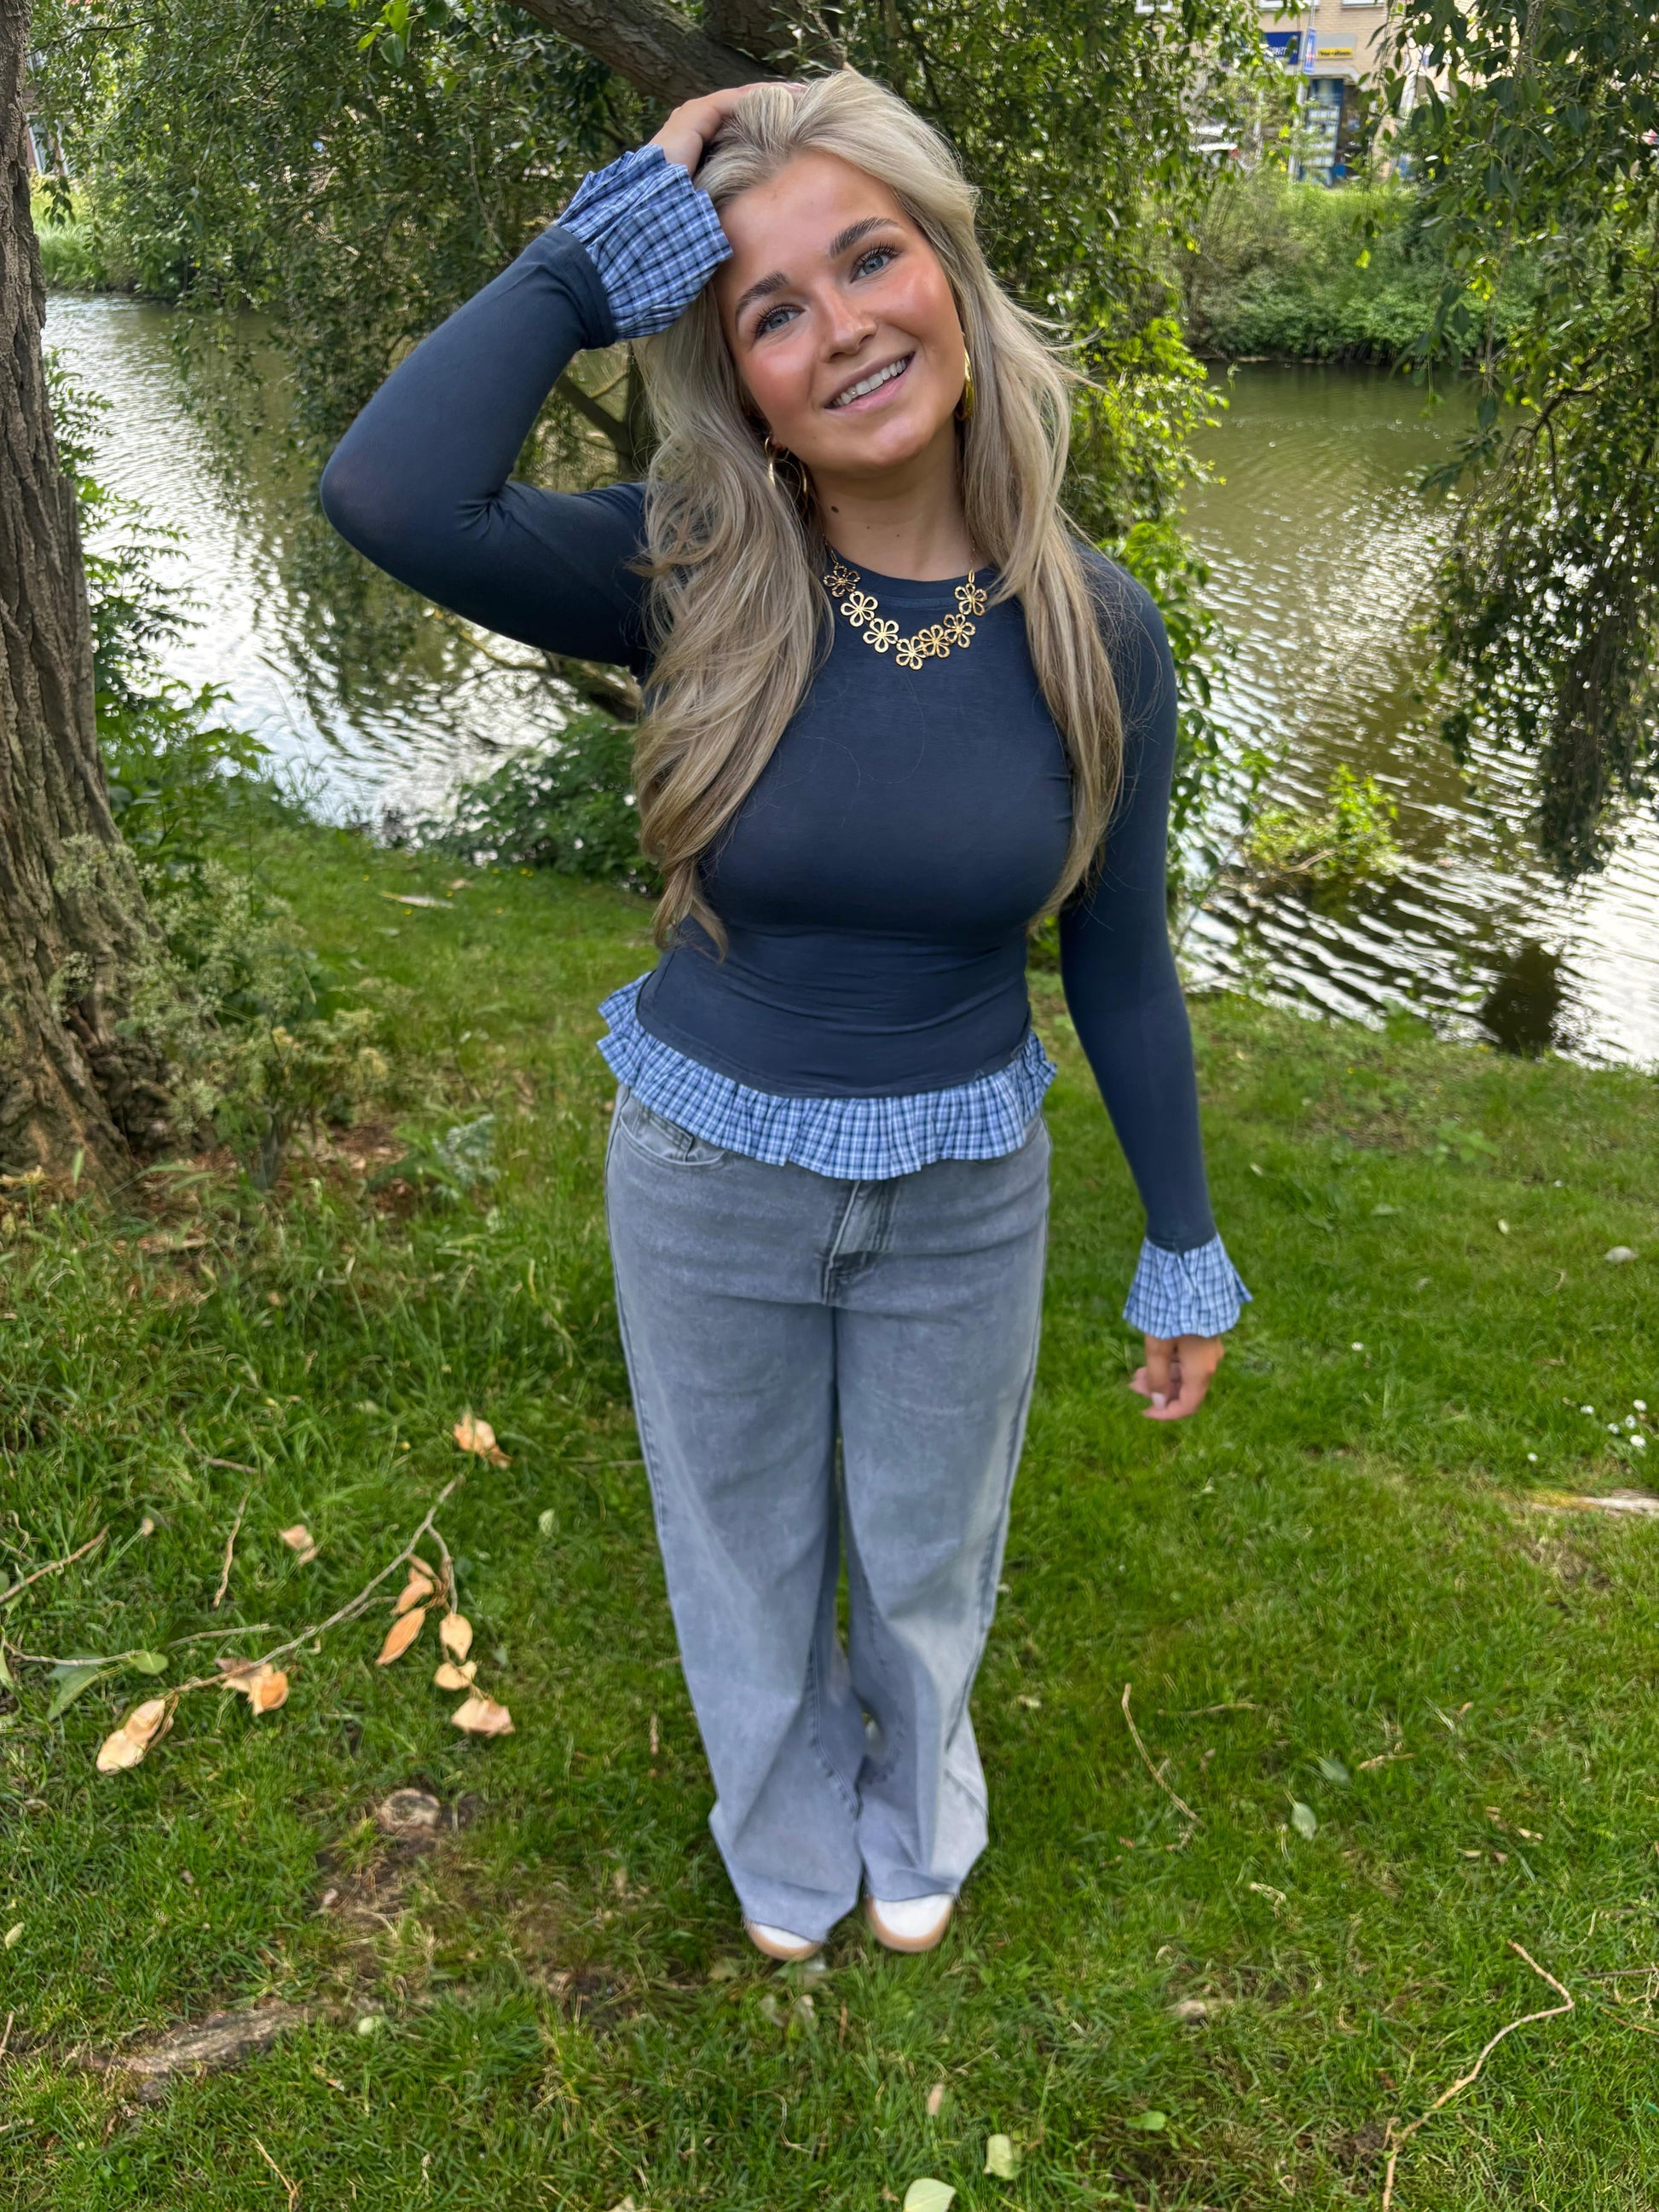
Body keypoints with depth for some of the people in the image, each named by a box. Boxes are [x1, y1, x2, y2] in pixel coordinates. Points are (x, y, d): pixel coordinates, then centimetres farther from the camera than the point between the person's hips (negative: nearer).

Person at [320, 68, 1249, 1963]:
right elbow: (388, 491, -36)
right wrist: (613, 245, -26)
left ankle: (916, 1819, 60)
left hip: (964, 1187, 1)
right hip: (707, 1170, 0)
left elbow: (1119, 959, -3)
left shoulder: (1093, 629, -13)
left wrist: (1184, 1253, 4)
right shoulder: (700, 585, -17)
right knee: (747, 1556, 23)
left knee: (929, 1559, 24)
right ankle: (785, 1843, 57)